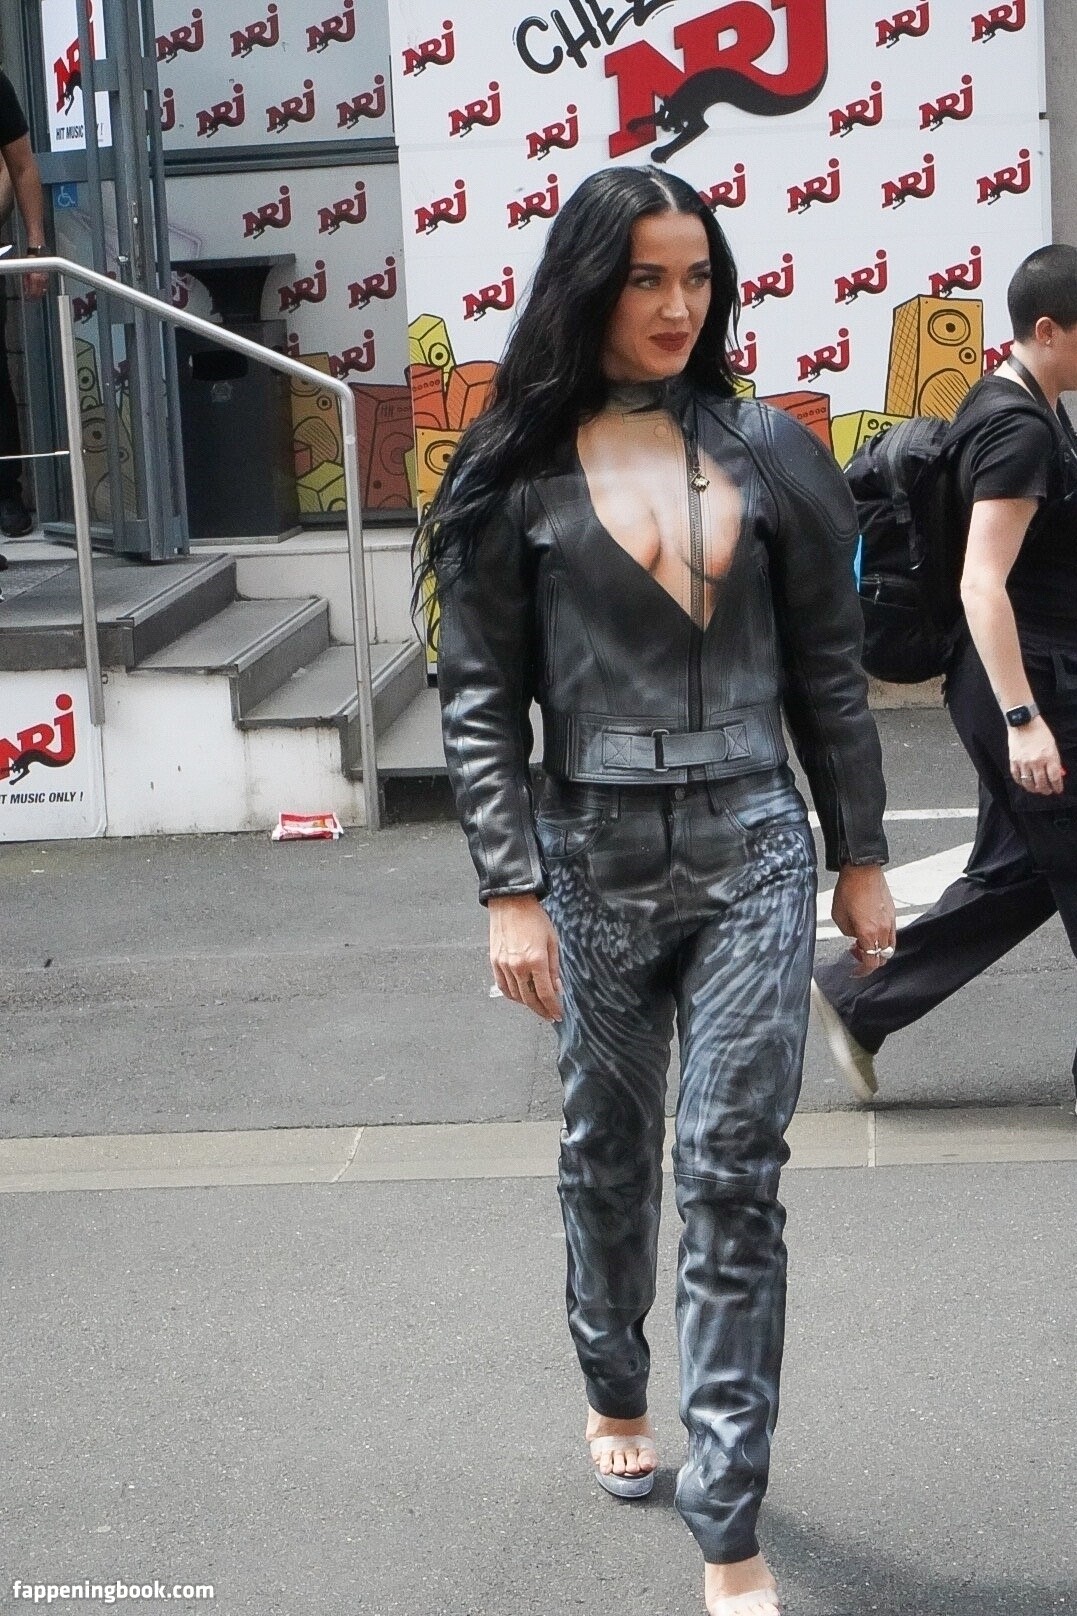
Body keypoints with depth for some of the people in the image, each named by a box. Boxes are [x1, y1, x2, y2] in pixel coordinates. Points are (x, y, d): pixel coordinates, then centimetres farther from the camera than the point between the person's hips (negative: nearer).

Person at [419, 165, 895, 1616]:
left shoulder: (766, 453, 4)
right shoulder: (519, 474, -1)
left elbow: (828, 669, 8)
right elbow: (479, 696, -2)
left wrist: (862, 858, 8)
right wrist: (510, 893, -8)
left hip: (753, 855, 0)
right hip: (594, 859, 0)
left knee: (733, 1180, -4)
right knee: (608, 1156, 16)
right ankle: (617, 1393, 43)